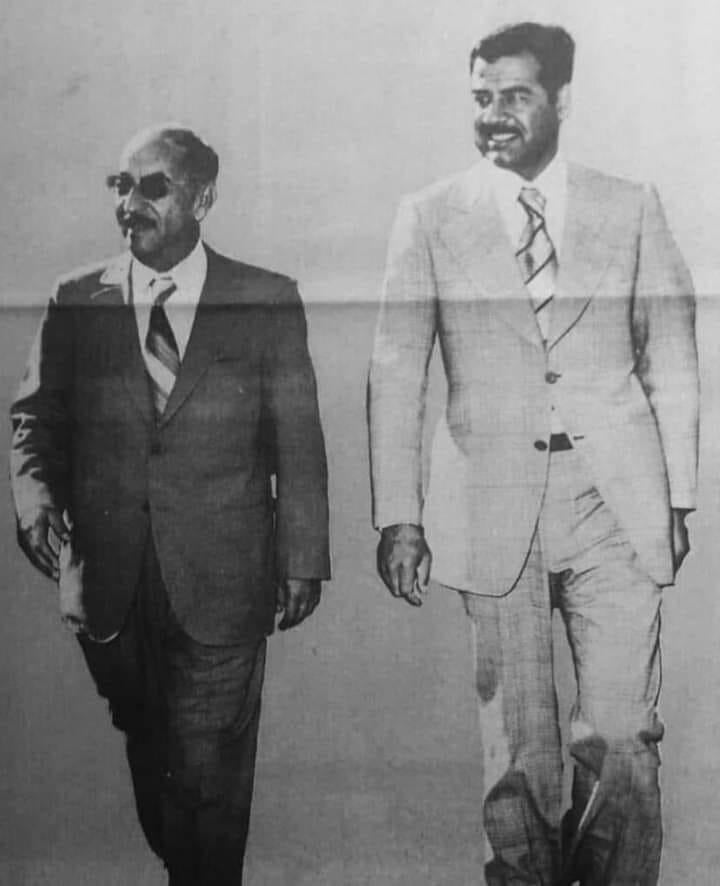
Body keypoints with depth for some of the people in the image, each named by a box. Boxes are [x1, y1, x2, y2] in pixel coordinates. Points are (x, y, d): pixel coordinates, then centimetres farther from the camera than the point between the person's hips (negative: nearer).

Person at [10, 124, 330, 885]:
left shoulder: (269, 301, -1)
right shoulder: (76, 302, 4)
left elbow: (298, 442, 0)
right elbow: (36, 416, 7)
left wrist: (302, 561, -1)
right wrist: (36, 502, -10)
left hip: (221, 585, -2)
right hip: (108, 585, 3)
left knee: (209, 776, 3)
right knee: (149, 760, 17)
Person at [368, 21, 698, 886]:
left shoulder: (631, 208, 8)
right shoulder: (429, 217, 5)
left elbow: (672, 363, 10)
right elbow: (394, 375, 2)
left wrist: (679, 495, 7)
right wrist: (397, 515, -3)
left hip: (618, 501, 1)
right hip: (491, 506, 0)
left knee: (621, 735, -2)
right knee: (516, 745, 6)